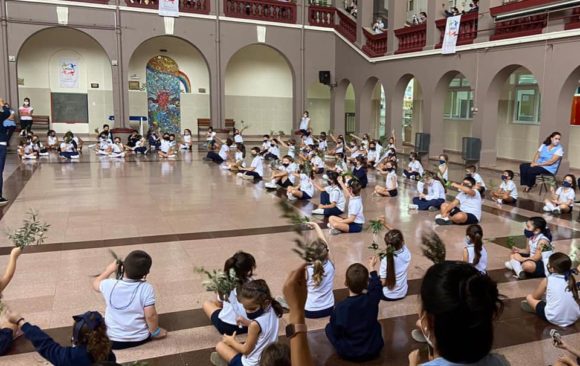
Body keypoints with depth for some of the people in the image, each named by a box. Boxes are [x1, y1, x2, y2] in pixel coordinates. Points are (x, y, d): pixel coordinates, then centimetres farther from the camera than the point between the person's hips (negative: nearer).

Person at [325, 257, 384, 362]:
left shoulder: (341, 307, -27)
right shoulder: (372, 298, -18)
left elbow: (336, 332, -13)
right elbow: (376, 285, 7)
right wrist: (372, 267, 23)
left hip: (348, 353, -3)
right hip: (373, 350, 4)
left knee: (329, 327, 18)